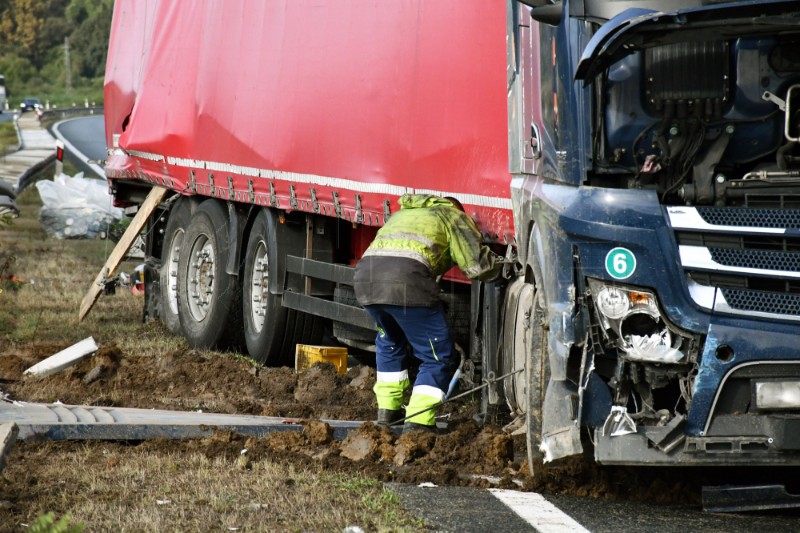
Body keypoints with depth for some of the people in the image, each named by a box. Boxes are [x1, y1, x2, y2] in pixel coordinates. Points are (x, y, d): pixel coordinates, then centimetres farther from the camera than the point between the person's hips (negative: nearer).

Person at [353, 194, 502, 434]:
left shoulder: (403, 213, 40)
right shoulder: (454, 217, 22)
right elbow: (478, 266, 13)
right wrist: (502, 264, 33)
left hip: (365, 272, 6)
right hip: (405, 279, -6)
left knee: (389, 339, 34)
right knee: (439, 356, 5)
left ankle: (388, 409, 33)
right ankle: (417, 423, -5)